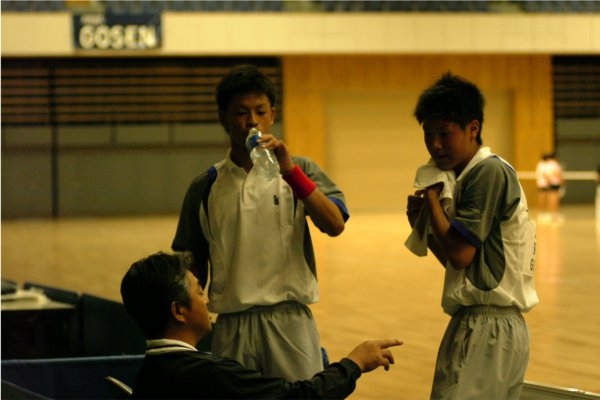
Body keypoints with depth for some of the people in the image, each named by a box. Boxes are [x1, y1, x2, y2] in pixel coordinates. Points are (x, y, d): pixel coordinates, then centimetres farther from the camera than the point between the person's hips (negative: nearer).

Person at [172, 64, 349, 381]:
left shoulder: (297, 171, 4)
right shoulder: (205, 187, 7)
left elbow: (335, 224, -12)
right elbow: (192, 268, 13)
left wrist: (289, 169, -18)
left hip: (290, 322, -1)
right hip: (232, 327, 1)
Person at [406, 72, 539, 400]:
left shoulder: (490, 171, -13)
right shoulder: (470, 176, 16)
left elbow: (460, 255, -19)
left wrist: (431, 198, -7)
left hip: (487, 329, -10)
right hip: (484, 325, 10)